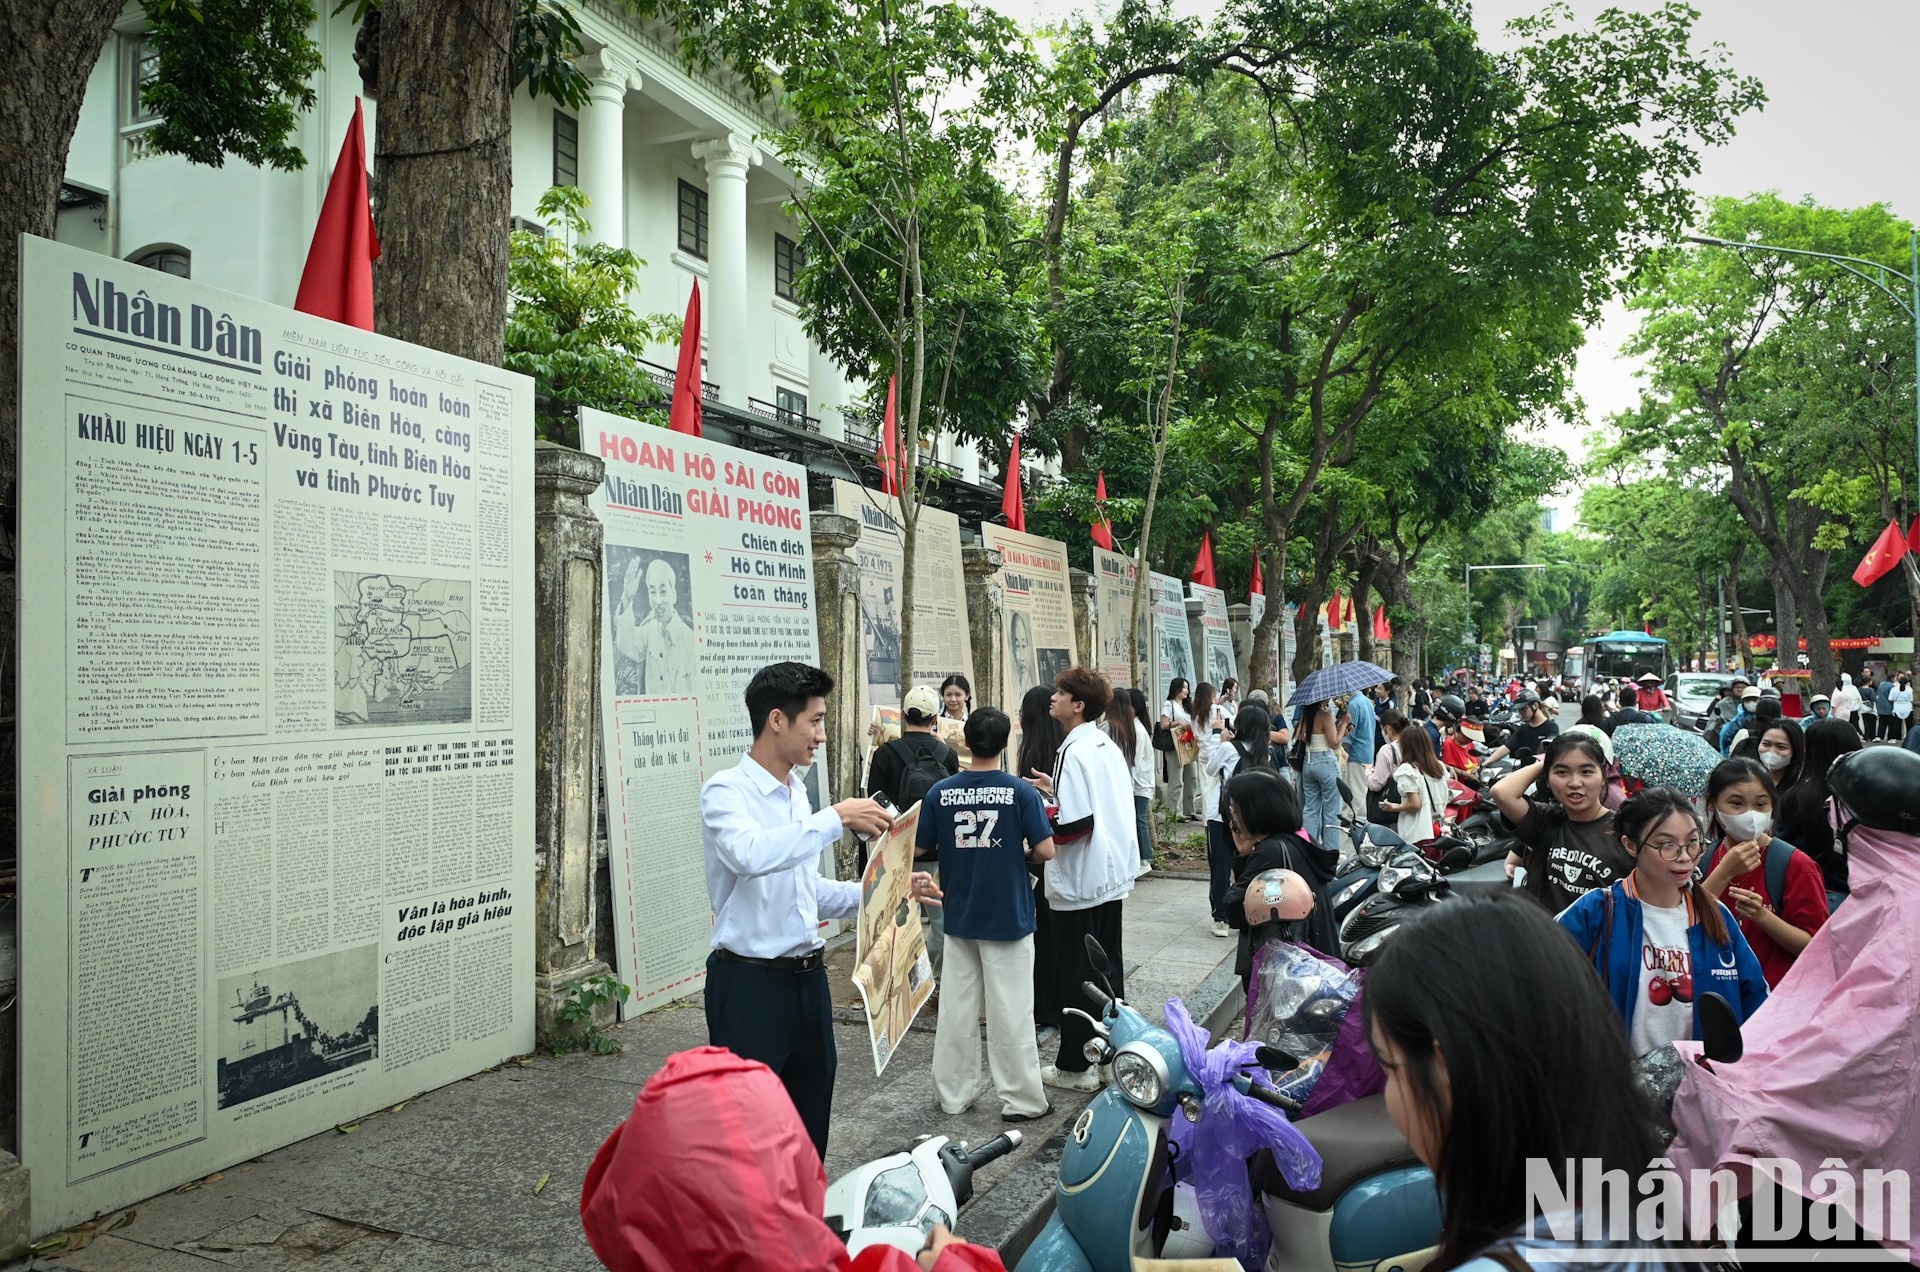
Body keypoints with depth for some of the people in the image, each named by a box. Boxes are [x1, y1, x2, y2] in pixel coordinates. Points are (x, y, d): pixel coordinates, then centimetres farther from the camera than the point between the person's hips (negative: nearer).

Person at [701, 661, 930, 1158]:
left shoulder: (798, 794, 12)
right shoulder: (726, 791, -12)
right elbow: (750, 855, -34)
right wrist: (837, 818, -30)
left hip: (807, 978, 8)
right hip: (750, 984, -8)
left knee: (809, 1125, 17)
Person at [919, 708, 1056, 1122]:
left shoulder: (940, 793, -6)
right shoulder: (1021, 792, -13)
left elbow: (922, 847, 0)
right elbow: (1046, 850, -14)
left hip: (959, 915, 3)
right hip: (1008, 917, -2)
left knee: (956, 1009, 13)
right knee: (1011, 1011, 6)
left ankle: (954, 1094, 23)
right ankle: (1021, 1100, 14)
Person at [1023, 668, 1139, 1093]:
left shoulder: (1073, 753, -19)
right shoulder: (1109, 747, 7)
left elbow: (1076, 824, -25)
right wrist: (1057, 790, 12)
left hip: (1078, 883, -9)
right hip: (1112, 876, 9)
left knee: (1074, 976, 2)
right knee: (1109, 967, 17)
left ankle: (1076, 1066, 11)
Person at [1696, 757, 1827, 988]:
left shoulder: (1796, 864, -4)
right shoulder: (1703, 858, 7)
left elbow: (1815, 947, -6)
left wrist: (1762, 915, -20)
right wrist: (1724, 873, -12)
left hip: (1775, 993, -2)